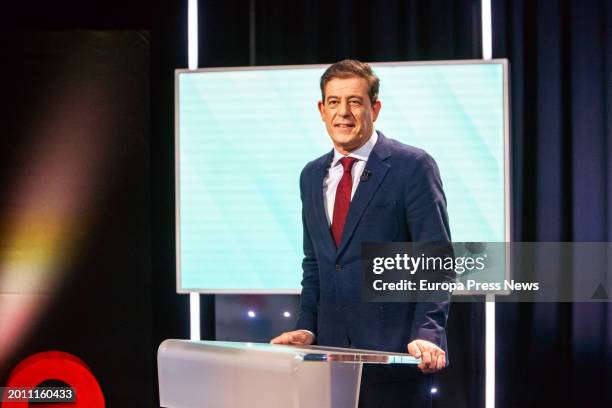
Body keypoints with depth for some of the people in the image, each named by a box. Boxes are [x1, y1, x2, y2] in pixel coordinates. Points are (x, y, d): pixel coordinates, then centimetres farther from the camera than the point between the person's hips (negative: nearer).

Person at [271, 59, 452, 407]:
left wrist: (428, 334, -21)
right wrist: (307, 327, 6)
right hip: (332, 347, 5)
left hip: (395, 349, -5)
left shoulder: (413, 167, -6)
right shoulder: (312, 176, 13)